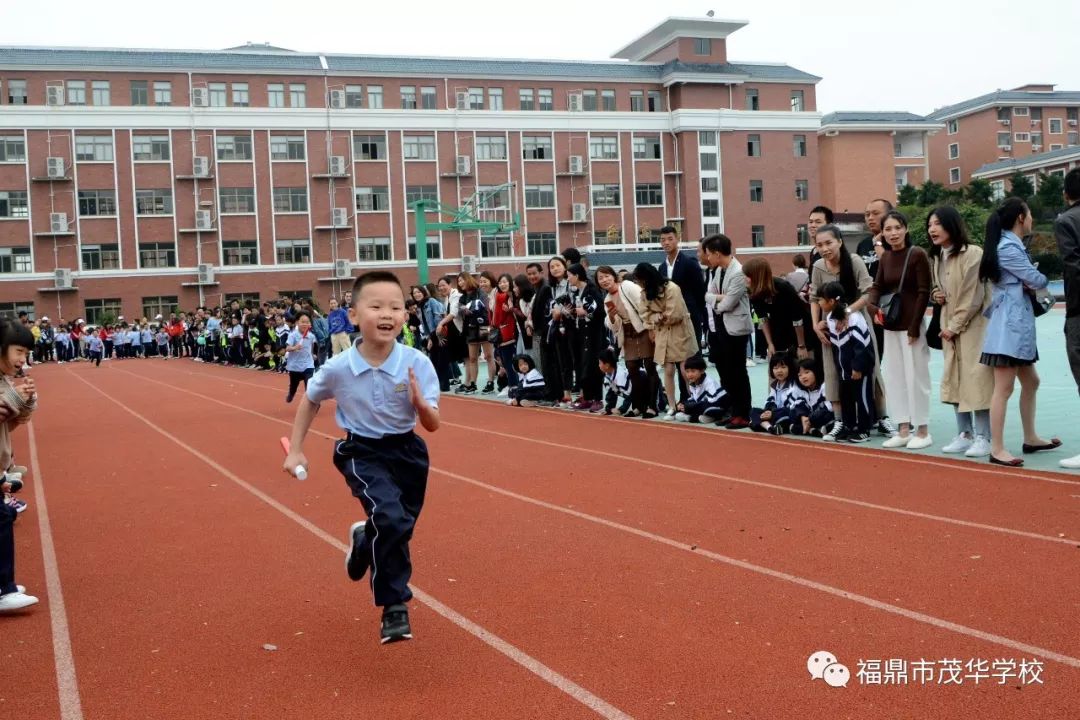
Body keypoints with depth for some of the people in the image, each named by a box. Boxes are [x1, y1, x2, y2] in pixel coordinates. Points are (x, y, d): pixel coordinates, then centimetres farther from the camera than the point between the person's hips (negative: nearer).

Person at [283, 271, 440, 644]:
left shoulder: (418, 364, -19)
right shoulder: (338, 368, -18)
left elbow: (433, 425, -13)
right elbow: (310, 402, 4)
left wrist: (421, 404, -34)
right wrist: (296, 450, 4)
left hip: (407, 451, 3)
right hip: (362, 453, -2)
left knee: (399, 529, 12)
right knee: (391, 520, -23)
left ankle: (364, 540, 49)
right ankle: (395, 607, -4)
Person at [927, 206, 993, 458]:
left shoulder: (973, 253, -14)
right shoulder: (936, 258, 10)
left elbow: (973, 297, -15)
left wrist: (955, 326, -13)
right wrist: (936, 295, 2)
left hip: (972, 325, -8)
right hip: (949, 326, 8)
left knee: (976, 379, -7)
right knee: (954, 379, 8)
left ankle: (983, 438, -1)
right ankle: (964, 434, 16)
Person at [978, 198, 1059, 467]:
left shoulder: (1012, 246, 18)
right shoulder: (1008, 248, -14)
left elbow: (1025, 280, 15)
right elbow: (1037, 280, -11)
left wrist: (1031, 283, -8)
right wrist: (1042, 279, 12)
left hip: (1019, 321, 11)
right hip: (1009, 322, -11)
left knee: (1030, 382, 17)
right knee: (1004, 387, -10)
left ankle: (1030, 439, 26)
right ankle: (997, 449, -9)